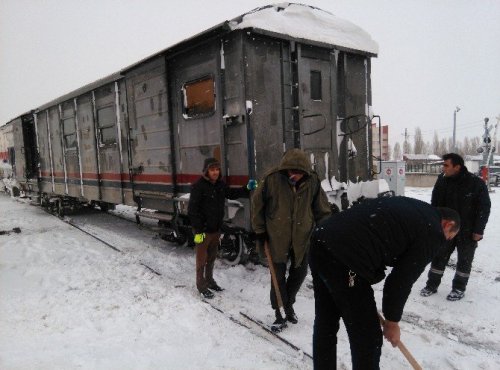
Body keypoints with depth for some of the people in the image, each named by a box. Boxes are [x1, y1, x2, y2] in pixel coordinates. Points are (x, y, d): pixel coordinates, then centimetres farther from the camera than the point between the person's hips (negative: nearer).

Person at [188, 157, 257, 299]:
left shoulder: (220, 185, 2)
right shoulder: (198, 186, -18)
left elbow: (232, 193, 18)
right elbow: (192, 210, -19)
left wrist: (247, 189, 2)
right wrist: (198, 231, -20)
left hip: (216, 229, 7)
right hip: (203, 230, -7)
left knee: (212, 257, 21)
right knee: (202, 259, 7)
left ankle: (209, 280, 39)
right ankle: (201, 285, 23)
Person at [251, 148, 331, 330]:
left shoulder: (313, 181, -11)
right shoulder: (272, 179, -17)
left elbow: (322, 210, 1)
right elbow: (257, 204, -4)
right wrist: (259, 230, 0)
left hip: (302, 237, 3)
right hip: (277, 237, -2)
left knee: (299, 273, 15)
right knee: (278, 276, 3)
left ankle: (289, 303, 40)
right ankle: (279, 313, 20)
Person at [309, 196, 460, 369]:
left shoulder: (411, 207, 27)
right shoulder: (433, 232, 4)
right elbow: (402, 280, 2)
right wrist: (392, 321, 17)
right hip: (342, 258, -9)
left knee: (325, 321, 26)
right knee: (367, 336, 9)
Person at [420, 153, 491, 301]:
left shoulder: (477, 183, -15)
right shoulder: (442, 181, -5)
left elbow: (484, 208, -10)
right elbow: (435, 204, 5)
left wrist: (478, 230, -12)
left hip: (468, 231, -3)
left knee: (464, 260, 10)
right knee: (439, 257, 9)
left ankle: (459, 288, 25)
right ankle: (432, 285, 20)